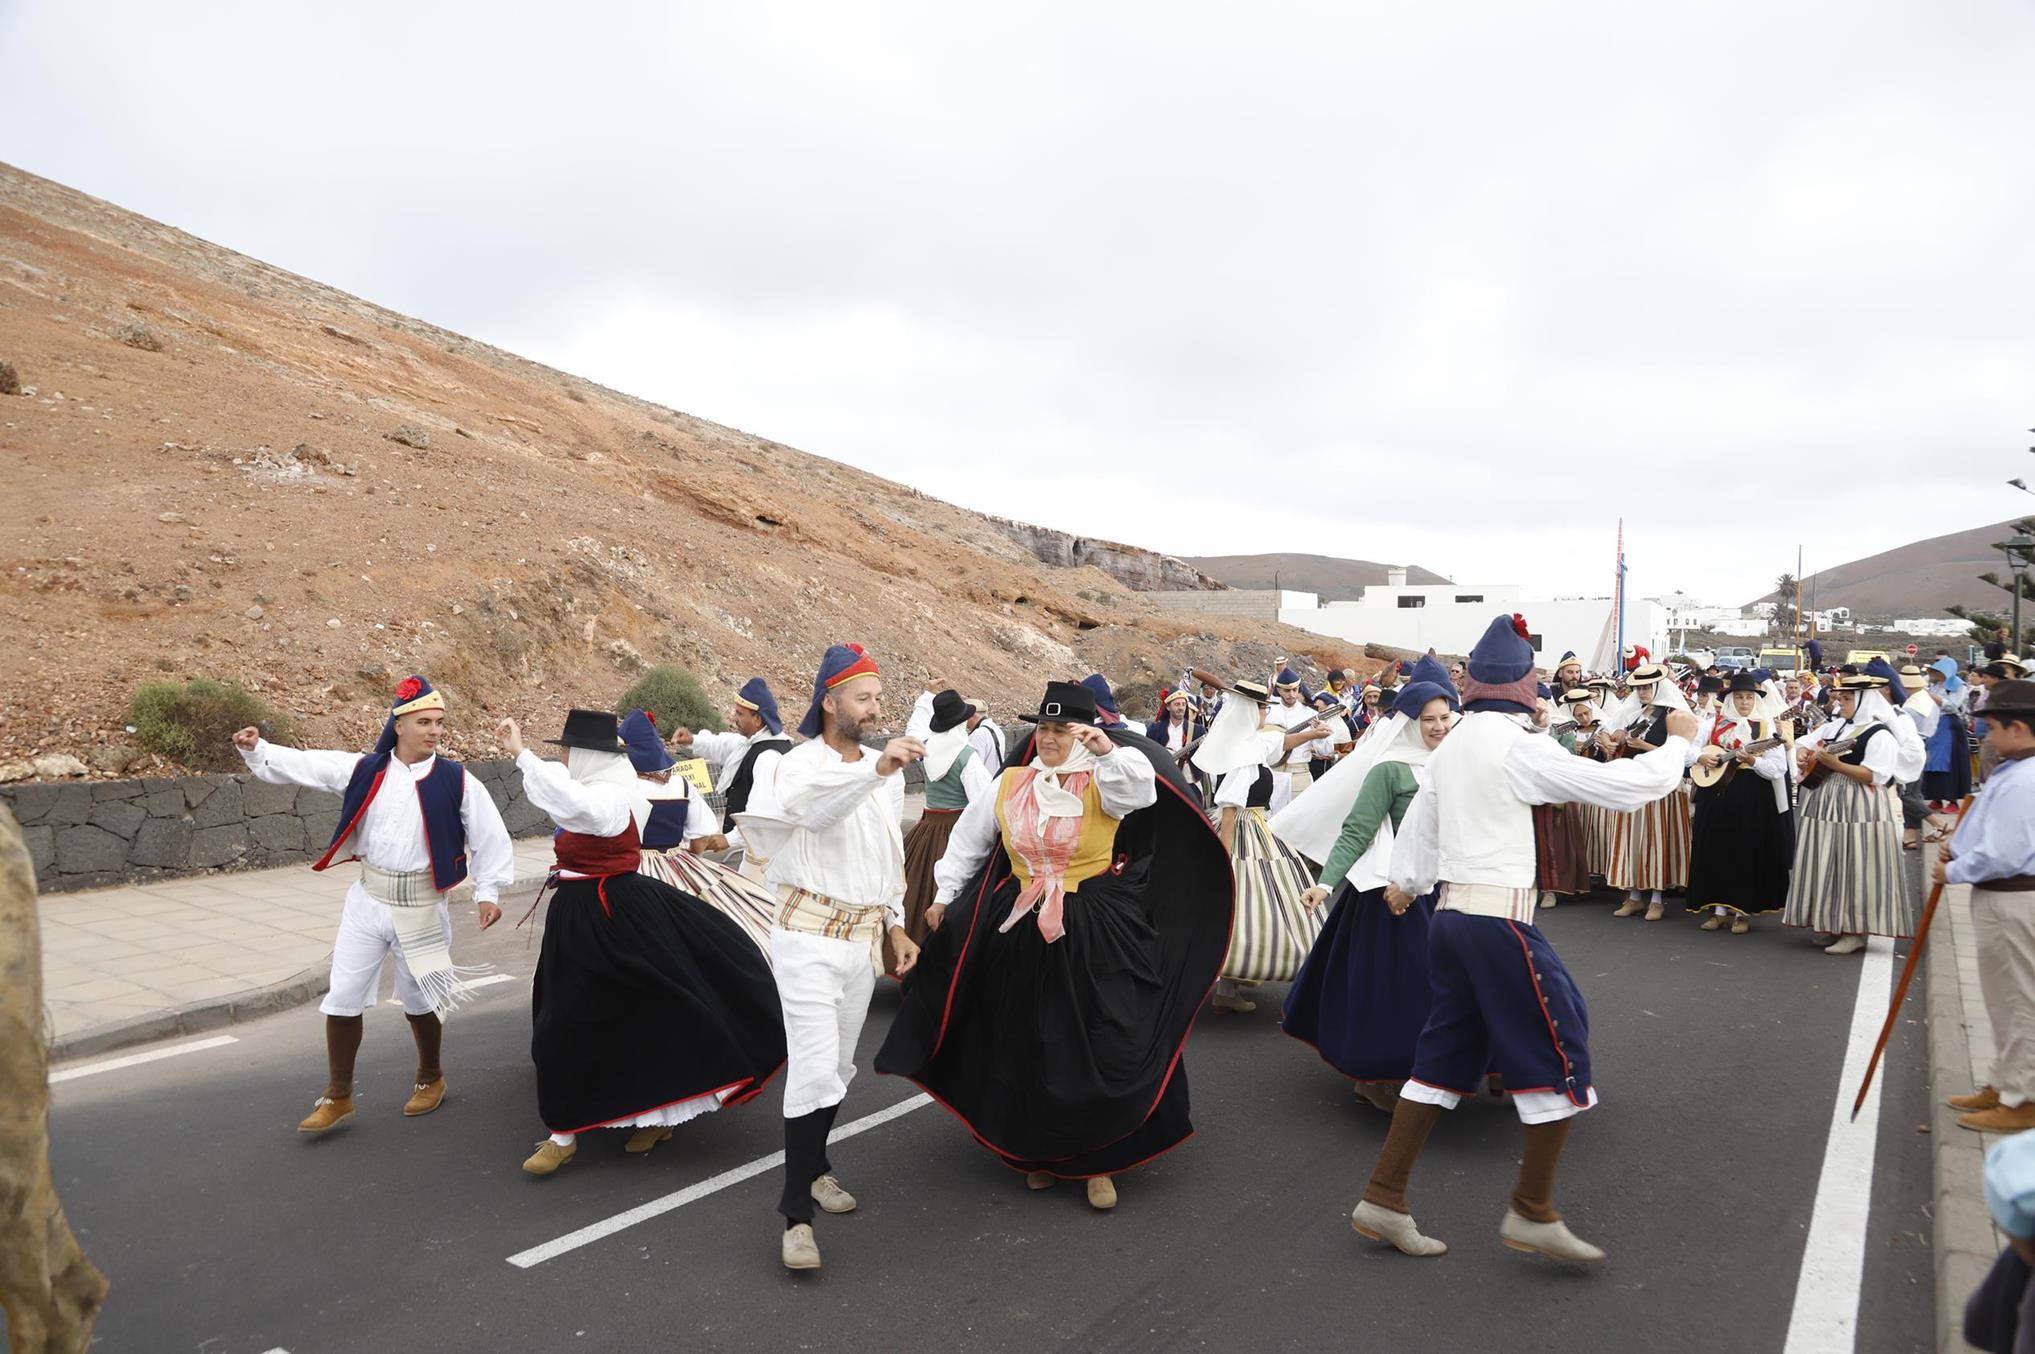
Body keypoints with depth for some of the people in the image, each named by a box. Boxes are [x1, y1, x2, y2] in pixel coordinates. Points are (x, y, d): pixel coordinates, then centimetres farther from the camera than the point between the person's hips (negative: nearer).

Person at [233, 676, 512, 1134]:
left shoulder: (456, 781, -10)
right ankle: (338, 1096, 22)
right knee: (343, 996, 5)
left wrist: (488, 892, -9)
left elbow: (490, 836, -7)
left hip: (423, 907, -2)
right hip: (367, 901, 3)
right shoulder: (365, 770, -2)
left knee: (419, 997, 12)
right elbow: (302, 766, -3)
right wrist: (258, 749, -19)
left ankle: (430, 1079, 37)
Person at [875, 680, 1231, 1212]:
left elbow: (1140, 789, -30)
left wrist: (1109, 751, -46)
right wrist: (946, 894, 20)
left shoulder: (1100, 783, -7)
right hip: (1023, 936, 4)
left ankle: (1099, 1158, 17)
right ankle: (1040, 1151, 31)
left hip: (1096, 938, -4)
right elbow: (970, 838, 16)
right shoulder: (1011, 782, 4)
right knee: (1028, 1048, 12)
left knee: (1100, 1048, -1)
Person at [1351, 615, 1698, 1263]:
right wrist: (1678, 741, 5)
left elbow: (1419, 820, 23)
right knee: (1556, 1051, 5)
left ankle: (1384, 1198, 14)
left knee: (1445, 1056, 13)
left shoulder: (1451, 745, 11)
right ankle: (1532, 1212, 11)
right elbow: (1622, 785, -12)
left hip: (1449, 913, 8)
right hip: (1499, 917, -8)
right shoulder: (1518, 745, -12)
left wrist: (1405, 879, 40)